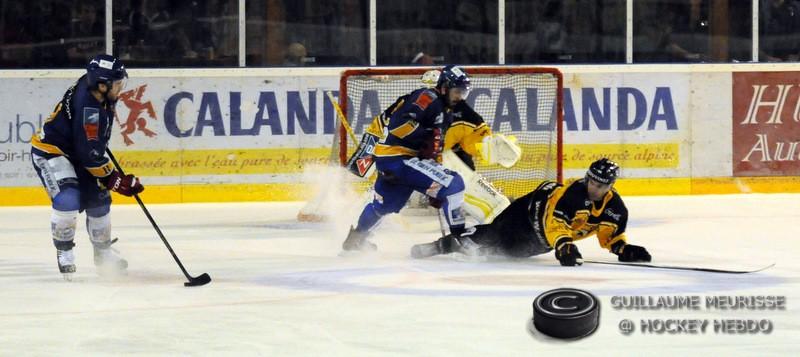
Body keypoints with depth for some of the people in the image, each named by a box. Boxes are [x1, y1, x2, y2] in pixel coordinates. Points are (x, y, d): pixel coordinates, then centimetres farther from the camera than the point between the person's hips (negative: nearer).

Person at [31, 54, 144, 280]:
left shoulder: (93, 85, -8)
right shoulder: (88, 108, -34)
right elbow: (90, 155, -30)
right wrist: (114, 180, -22)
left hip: (75, 150, 10)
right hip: (50, 152, -10)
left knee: (98, 199, 11)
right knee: (68, 200, -27)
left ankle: (103, 252, 28)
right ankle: (64, 252, -9)